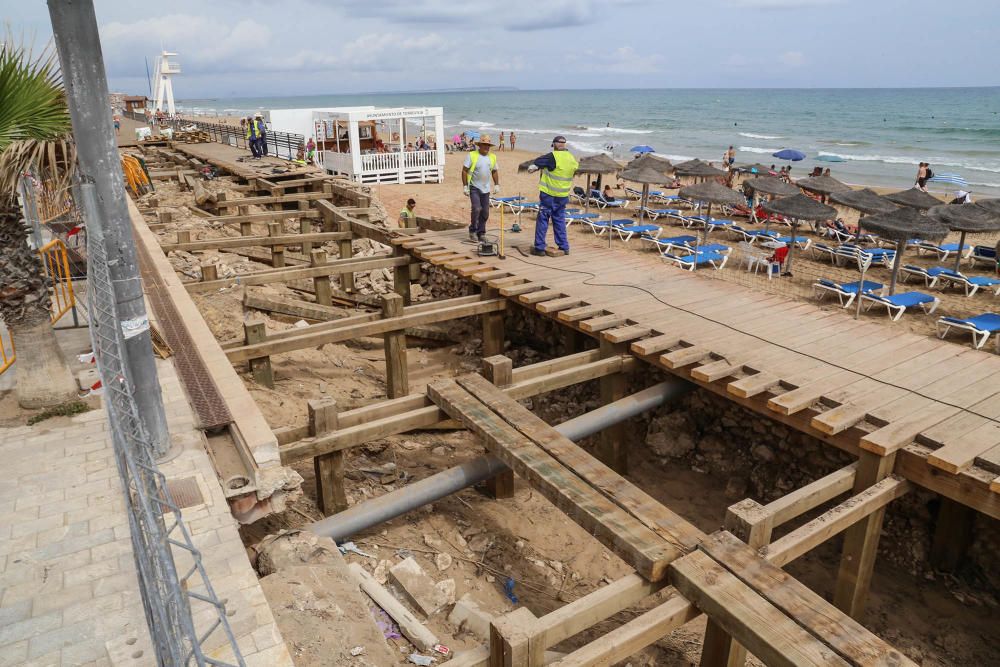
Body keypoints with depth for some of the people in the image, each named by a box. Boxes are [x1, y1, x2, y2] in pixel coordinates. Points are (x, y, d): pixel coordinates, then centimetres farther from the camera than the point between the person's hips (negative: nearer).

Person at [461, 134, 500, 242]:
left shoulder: (492, 157, 8)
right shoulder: (471, 155, -8)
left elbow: (494, 171, 19)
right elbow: (464, 170, -7)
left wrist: (496, 185, 12)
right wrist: (465, 186, -12)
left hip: (486, 189, 5)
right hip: (474, 188, -5)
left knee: (485, 212, 5)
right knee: (476, 209, -16)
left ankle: (481, 233, 17)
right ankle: (472, 231, 2)